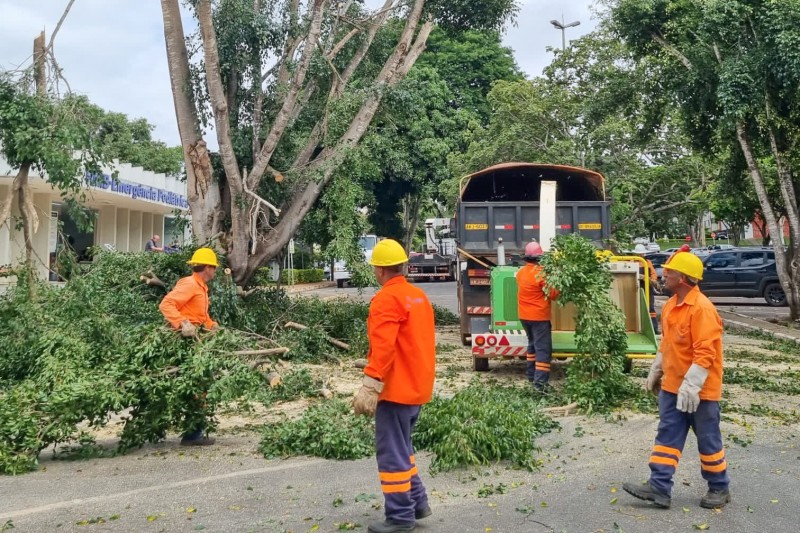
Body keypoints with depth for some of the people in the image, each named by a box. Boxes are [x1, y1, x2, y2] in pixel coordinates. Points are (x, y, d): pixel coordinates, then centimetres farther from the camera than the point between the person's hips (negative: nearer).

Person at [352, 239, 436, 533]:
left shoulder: (387, 299, -16)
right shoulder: (419, 296, 12)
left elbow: (382, 347, -26)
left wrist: (369, 388, -28)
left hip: (396, 389, -9)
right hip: (417, 387, 9)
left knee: (392, 453, 0)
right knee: (401, 447, 21)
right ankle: (417, 502, 27)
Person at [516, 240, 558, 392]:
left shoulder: (520, 272, 4)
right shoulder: (541, 273, -18)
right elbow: (553, 295, -12)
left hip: (524, 316, 8)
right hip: (539, 316, -8)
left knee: (533, 344, 23)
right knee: (543, 348, -6)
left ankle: (531, 375, 29)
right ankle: (540, 382, -14)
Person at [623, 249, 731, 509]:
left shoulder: (702, 309, -22)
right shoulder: (670, 305, 6)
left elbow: (705, 353, -24)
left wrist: (691, 386, -26)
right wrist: (656, 371, 20)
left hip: (700, 389, -8)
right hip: (672, 386, 8)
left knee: (707, 439, 8)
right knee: (667, 436, 6)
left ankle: (719, 488, 25)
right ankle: (659, 487, 9)